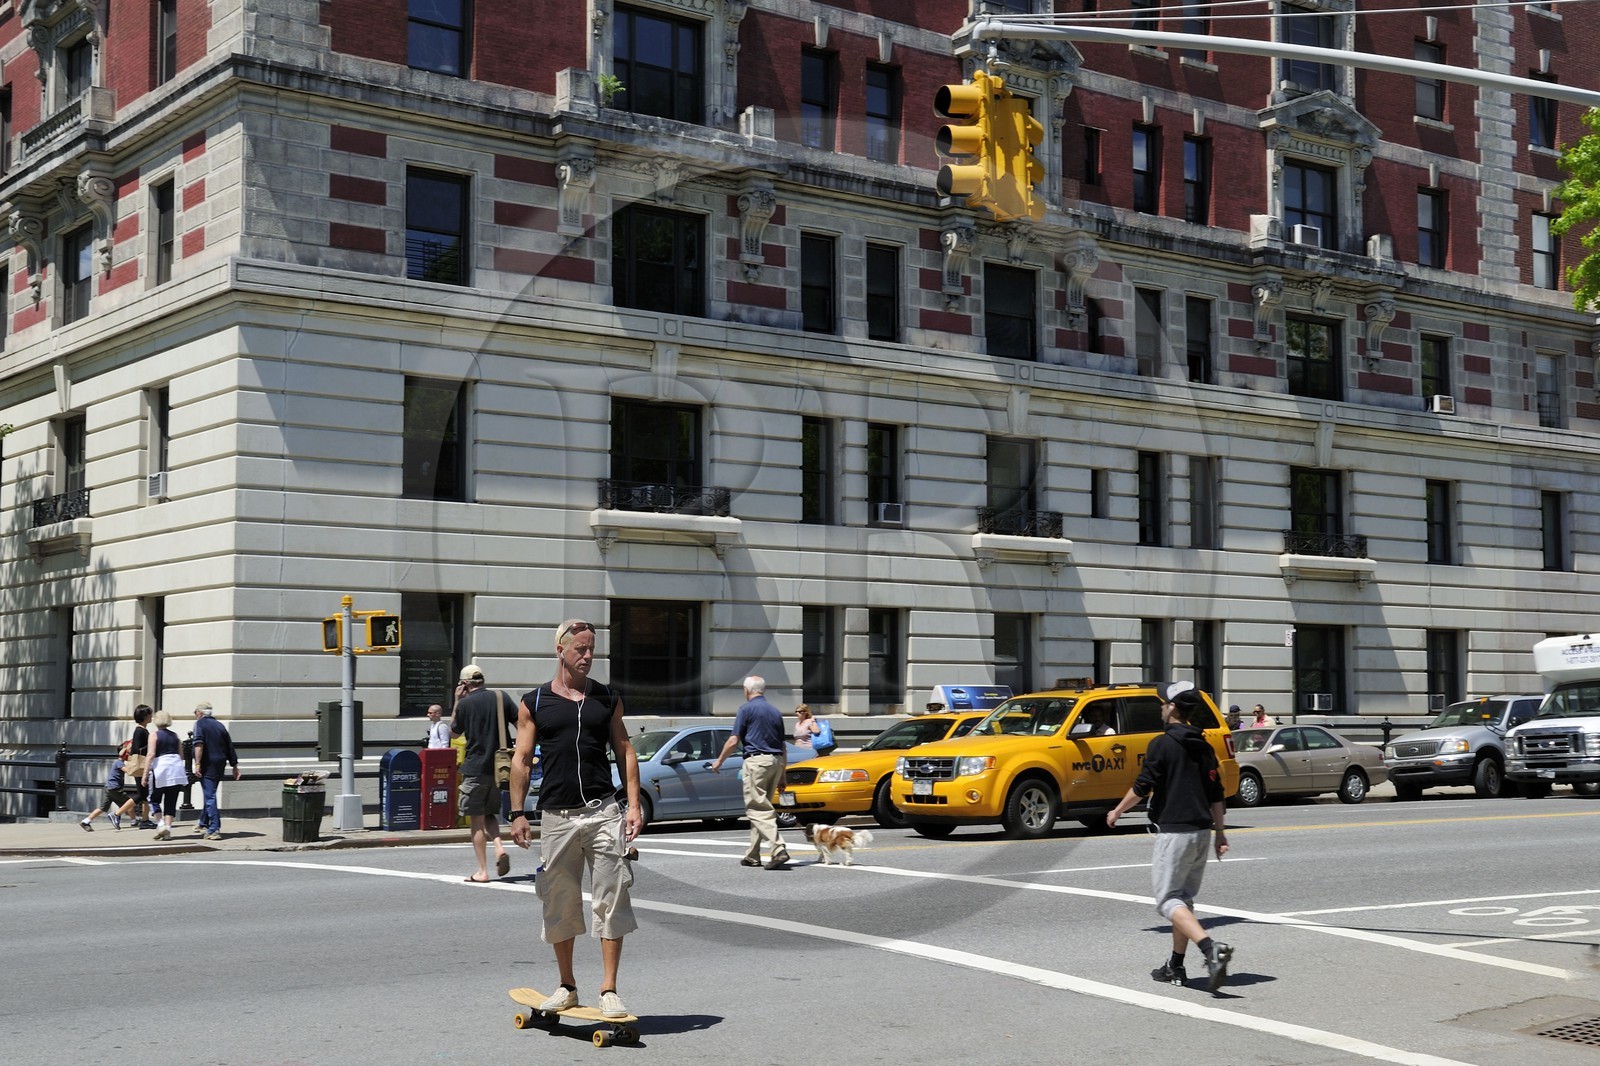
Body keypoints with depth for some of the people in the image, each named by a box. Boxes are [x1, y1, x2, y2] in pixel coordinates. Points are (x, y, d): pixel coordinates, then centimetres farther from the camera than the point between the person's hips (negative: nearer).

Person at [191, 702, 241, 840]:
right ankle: (204, 824, 35)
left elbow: (199, 744, -17)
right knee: (209, 794, 21)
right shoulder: (220, 725, 15)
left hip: (207, 766, -7)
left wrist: (197, 764, -20)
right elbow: (230, 747, 14)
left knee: (209, 796, -7)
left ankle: (214, 829, -14)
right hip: (220, 766, 7)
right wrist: (234, 766, 17)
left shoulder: (200, 724, -3)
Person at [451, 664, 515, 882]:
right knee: (490, 814, 19)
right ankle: (500, 848, -8)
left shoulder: (466, 703, -6)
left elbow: (454, 732, 10)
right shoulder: (499, 697, 4)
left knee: (477, 820, 2)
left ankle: (482, 871, 1)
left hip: (475, 768, -4)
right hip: (499, 767, 4)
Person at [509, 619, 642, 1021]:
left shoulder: (608, 698, 10)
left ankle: (608, 989, 0)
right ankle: (567, 986, 21)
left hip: (603, 811, 0)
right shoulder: (534, 703, 6)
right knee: (559, 905, 7)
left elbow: (624, 750, 11)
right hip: (556, 816, 0)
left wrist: (634, 804, 1)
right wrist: (517, 813, -2)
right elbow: (521, 759, 6)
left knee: (611, 902, -5)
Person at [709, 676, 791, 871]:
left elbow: (733, 741, -5)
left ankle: (778, 849, -23)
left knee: (757, 809, -8)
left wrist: (719, 761, 10)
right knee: (761, 807, 14)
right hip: (776, 761, 7)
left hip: (756, 761, -7)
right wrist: (781, 776, 23)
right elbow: (783, 747, 18)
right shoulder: (775, 712, 16)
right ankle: (753, 855, 17)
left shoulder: (747, 709, -4)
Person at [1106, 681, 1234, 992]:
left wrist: (1117, 811, 7)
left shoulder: (1163, 744, -9)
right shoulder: (1204, 747, 12)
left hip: (1174, 831, -8)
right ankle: (1175, 967, 19)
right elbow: (1216, 794, 13)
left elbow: (1142, 787, -8)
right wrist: (1220, 832, 17)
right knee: (1184, 898, 16)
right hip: (1202, 831, 8)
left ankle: (1211, 948, -28)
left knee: (1168, 899, -7)